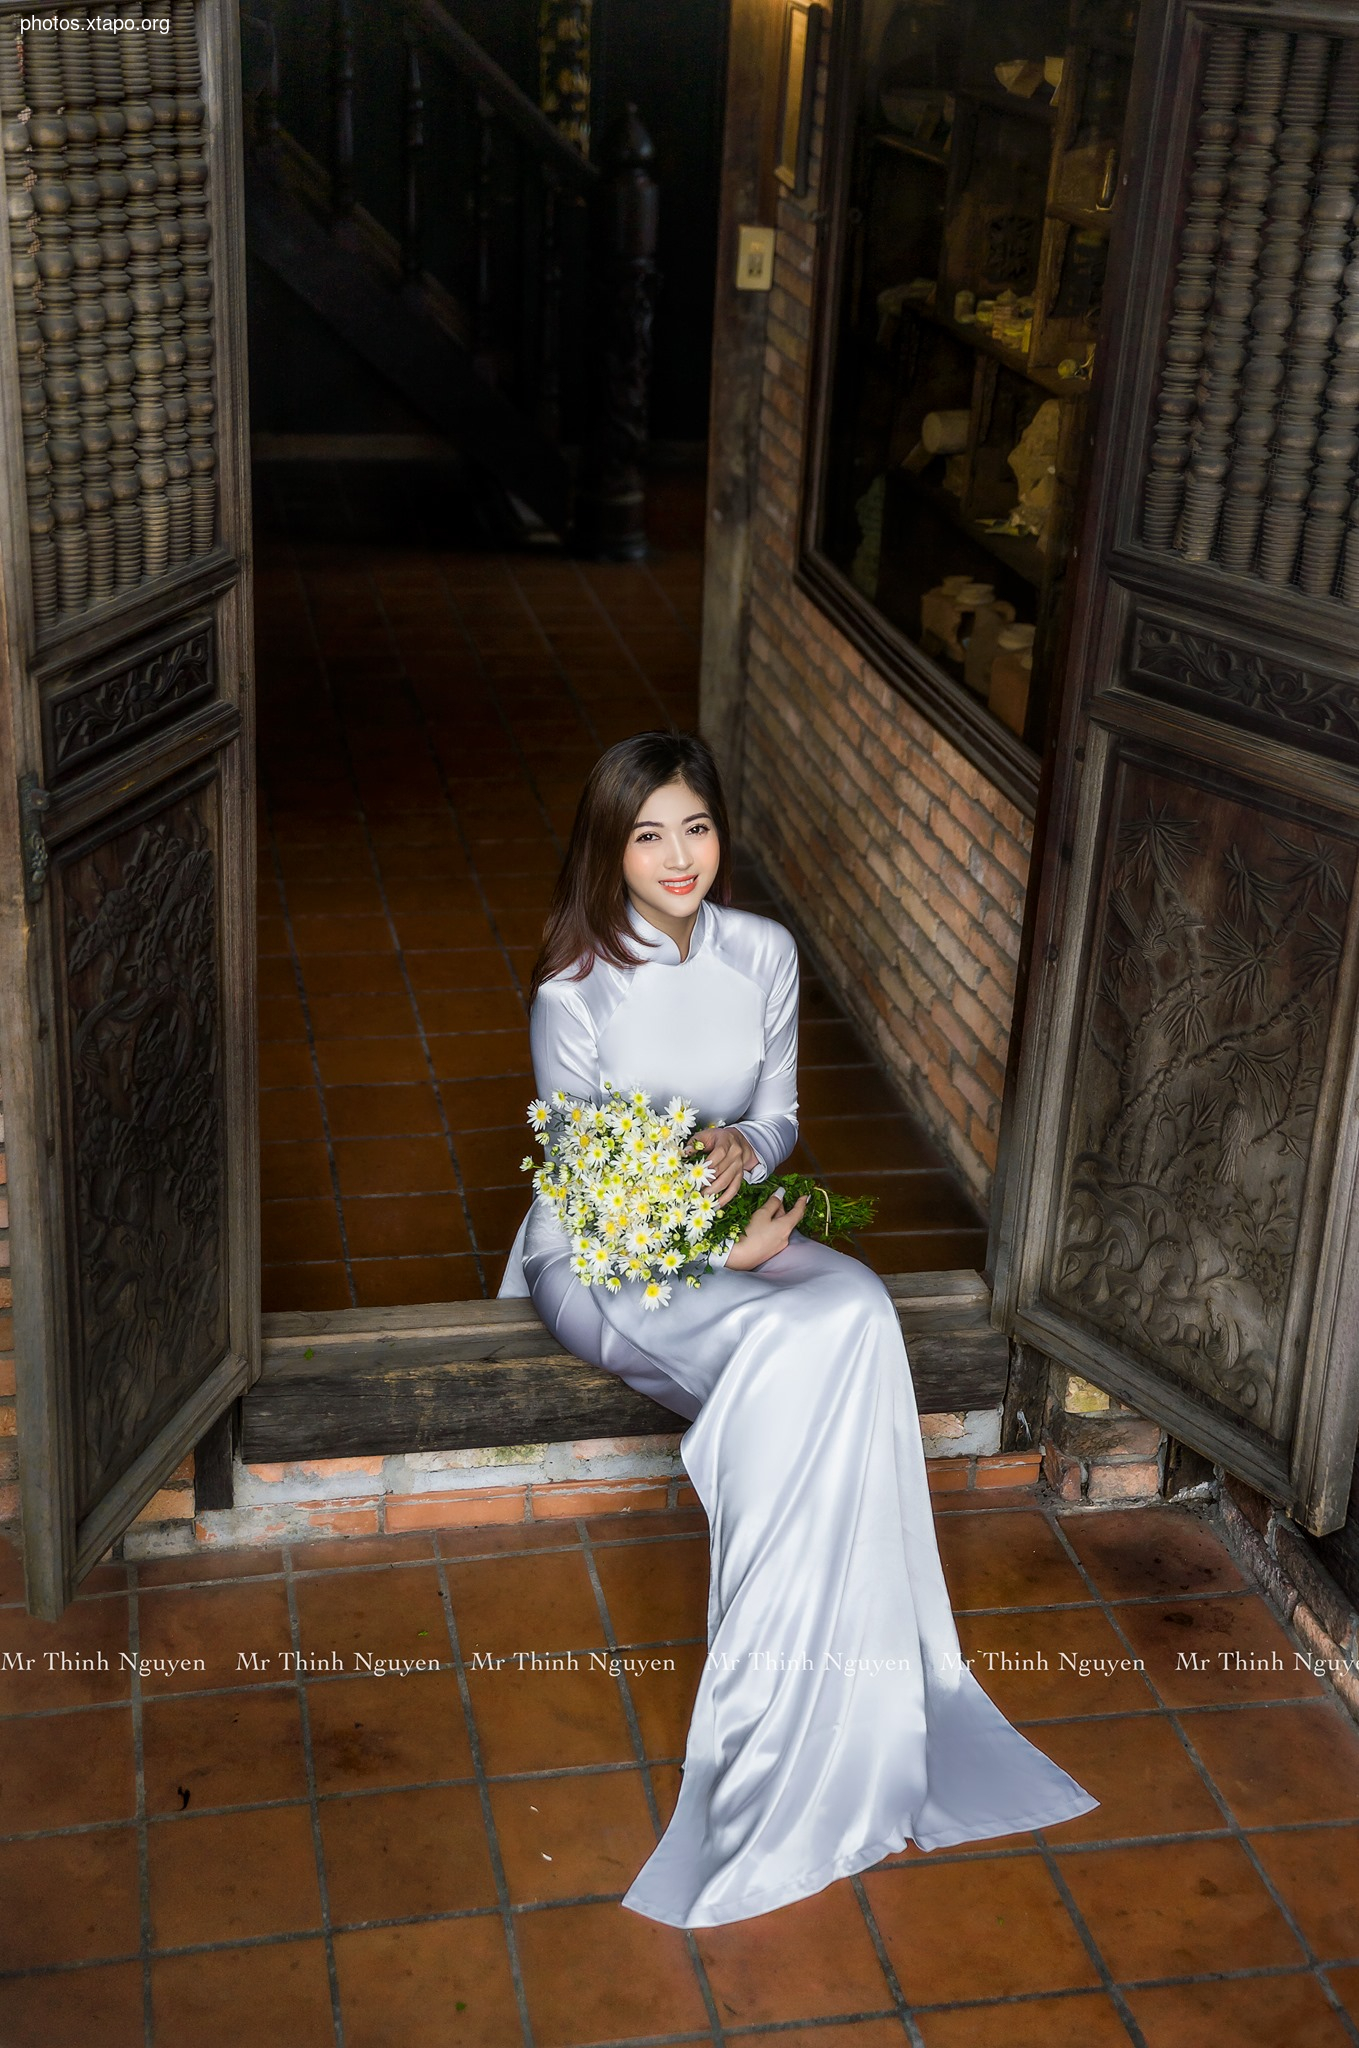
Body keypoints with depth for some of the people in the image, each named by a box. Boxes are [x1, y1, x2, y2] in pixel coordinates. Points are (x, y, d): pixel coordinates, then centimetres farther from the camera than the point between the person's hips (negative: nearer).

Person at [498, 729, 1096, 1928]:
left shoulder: (766, 955, -2)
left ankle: (847, 1701, -20)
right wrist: (715, 1253, -22)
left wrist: (743, 1148, -17)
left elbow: (779, 1115, 7)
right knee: (791, 1347, -31)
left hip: (730, 1228, 4)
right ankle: (799, 1712, -20)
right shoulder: (576, 993, -15)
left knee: (856, 1311, -28)